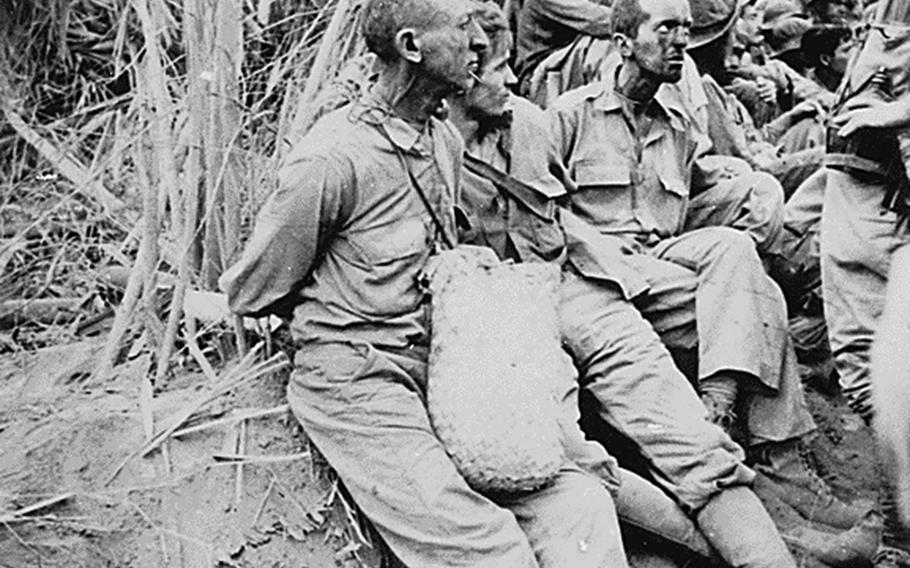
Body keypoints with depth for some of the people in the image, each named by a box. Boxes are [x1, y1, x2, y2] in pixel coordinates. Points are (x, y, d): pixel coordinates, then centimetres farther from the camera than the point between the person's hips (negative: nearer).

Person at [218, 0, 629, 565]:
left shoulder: (447, 141, 11)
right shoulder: (331, 161, -15)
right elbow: (251, 294, -4)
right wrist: (336, 308, 7)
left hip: (441, 366, 7)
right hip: (353, 378, -6)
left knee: (580, 507, -11)